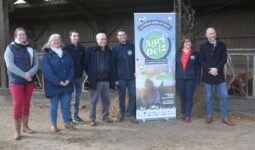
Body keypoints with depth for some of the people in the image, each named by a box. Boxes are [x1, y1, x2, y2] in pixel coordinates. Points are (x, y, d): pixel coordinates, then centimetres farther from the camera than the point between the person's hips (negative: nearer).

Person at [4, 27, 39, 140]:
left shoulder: (30, 49, 9)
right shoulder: (10, 48, -2)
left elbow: (36, 64, 1)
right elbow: (10, 65, -13)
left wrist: (30, 73, -18)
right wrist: (24, 75, -19)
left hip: (29, 81, 4)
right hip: (16, 81, -4)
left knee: (26, 103, 10)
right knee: (17, 104, -7)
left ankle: (25, 126, 22)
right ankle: (17, 130, 2)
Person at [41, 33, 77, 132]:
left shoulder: (66, 54, 13)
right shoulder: (47, 55, -3)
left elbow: (71, 68, 6)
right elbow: (47, 70, -14)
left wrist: (69, 80, -11)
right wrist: (58, 82, -19)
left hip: (66, 84, 4)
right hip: (53, 85, -4)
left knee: (66, 103, 8)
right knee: (54, 105, 5)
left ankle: (67, 123, 21)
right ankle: (54, 125, 18)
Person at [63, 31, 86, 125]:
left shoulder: (82, 48, 7)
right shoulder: (66, 48, -5)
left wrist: (82, 70, 2)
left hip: (79, 76, 5)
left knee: (77, 97, 12)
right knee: (68, 97, 1)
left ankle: (76, 116, 24)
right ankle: (69, 118, 10)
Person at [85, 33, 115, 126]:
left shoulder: (109, 51, 12)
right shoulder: (90, 50, -2)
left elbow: (111, 65, 15)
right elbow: (86, 64, 0)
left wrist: (112, 79, 8)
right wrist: (90, 75, -1)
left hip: (106, 80, 4)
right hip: (95, 80, -4)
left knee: (106, 99, 12)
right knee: (93, 100, 2)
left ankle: (105, 116, 26)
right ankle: (92, 119, 12)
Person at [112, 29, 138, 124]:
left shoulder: (132, 47, 7)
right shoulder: (115, 49, 3)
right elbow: (113, 64, 1)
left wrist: (136, 71, -1)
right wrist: (115, 78, -4)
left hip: (132, 76, 1)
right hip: (121, 77, -1)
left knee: (133, 95, 2)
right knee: (121, 96, 7)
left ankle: (132, 115, 11)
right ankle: (121, 114, 23)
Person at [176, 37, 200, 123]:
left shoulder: (195, 53, 3)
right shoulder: (178, 53, 8)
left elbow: (198, 67, 2)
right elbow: (175, 65, 8)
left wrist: (198, 79, -4)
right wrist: (175, 78, 2)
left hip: (191, 78, -2)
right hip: (180, 78, 2)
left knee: (189, 97, -2)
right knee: (182, 96, 10)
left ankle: (187, 116, 3)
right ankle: (183, 113, 24)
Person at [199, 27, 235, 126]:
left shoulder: (222, 45, 7)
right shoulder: (203, 46, 5)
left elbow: (224, 59, -1)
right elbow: (201, 60, -2)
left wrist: (217, 69, -15)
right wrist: (210, 69, -16)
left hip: (219, 75, 1)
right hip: (207, 75, -1)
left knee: (224, 96, -1)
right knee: (208, 97, 6)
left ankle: (225, 118, 9)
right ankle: (209, 116, 17)